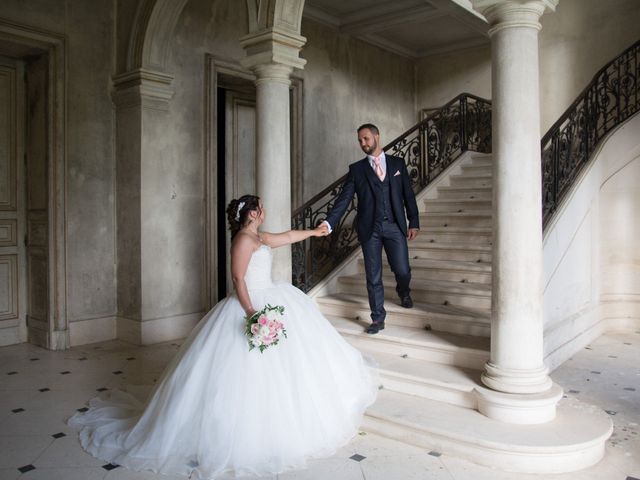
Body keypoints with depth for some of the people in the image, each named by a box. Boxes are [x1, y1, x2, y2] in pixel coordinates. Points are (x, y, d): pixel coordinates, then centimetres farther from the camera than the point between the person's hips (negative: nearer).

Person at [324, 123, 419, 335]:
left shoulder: (397, 163, 8)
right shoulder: (356, 169, 4)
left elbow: (408, 194, 8)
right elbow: (344, 199, -3)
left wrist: (414, 222, 2)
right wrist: (329, 223, -16)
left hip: (394, 226, 0)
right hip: (369, 228, 0)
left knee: (402, 271, 0)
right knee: (373, 277, 4)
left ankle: (403, 292, 36)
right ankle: (378, 319, 19)